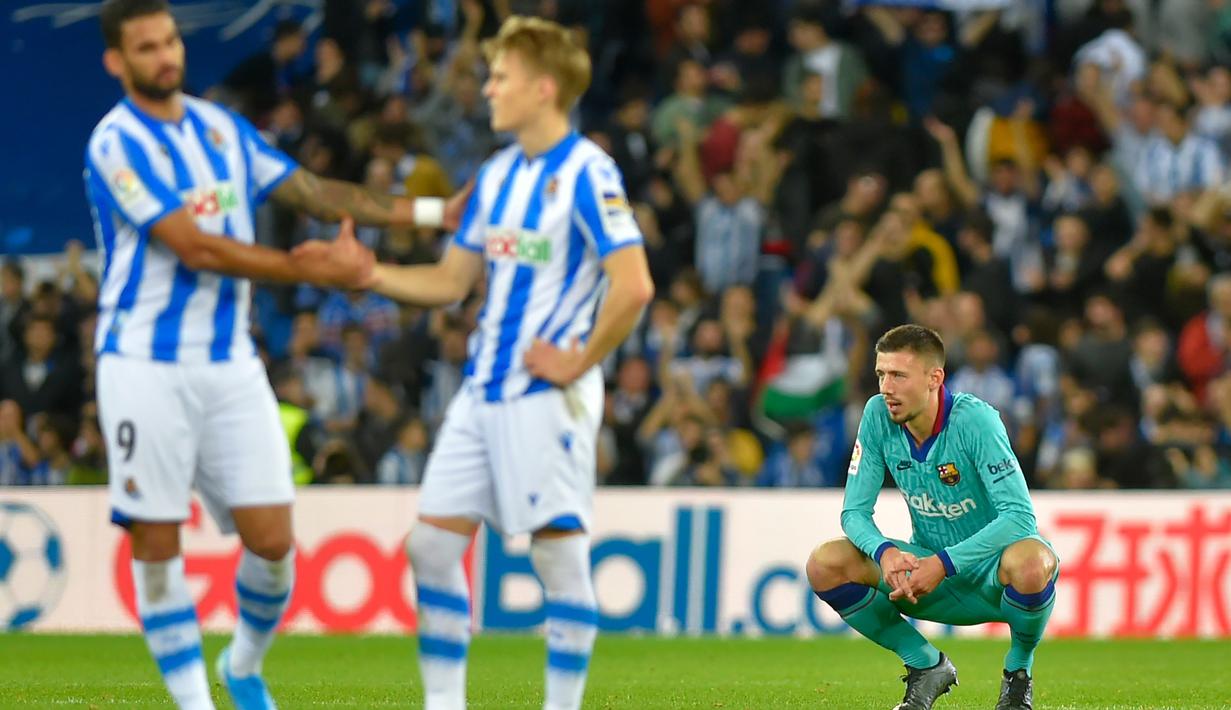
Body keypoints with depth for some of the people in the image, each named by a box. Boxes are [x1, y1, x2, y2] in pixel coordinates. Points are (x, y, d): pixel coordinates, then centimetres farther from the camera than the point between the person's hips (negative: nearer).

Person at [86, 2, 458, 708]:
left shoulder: (221, 127, 12)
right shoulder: (117, 142, -10)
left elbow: (313, 193, 17)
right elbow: (195, 248, -16)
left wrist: (430, 211, 10)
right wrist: (317, 270, -16)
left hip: (230, 364, 5)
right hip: (146, 365, -5)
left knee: (273, 540, -1)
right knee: (157, 542, -2)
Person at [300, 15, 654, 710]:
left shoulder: (587, 175, -13)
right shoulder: (498, 175, 13)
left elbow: (634, 286, -20)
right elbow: (451, 281, 20)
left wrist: (579, 362, -14)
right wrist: (367, 272, 8)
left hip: (547, 395, -8)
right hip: (483, 391, 8)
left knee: (560, 553, -5)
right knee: (432, 544, 5)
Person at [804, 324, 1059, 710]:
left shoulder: (974, 420, -23)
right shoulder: (878, 415, -9)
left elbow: (1020, 516, -28)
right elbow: (855, 512, -7)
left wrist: (944, 564, -36)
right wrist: (884, 551, -30)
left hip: (992, 569, -4)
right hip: (930, 566, 5)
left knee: (1029, 563, -40)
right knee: (825, 564, -18)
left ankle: (1018, 670, -7)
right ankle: (927, 666, 1)